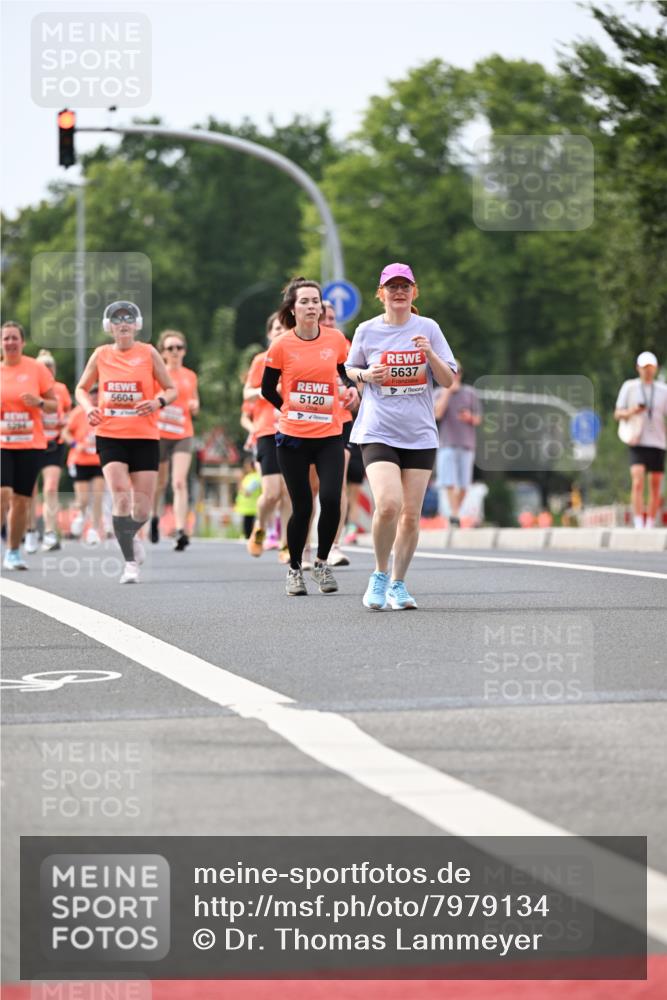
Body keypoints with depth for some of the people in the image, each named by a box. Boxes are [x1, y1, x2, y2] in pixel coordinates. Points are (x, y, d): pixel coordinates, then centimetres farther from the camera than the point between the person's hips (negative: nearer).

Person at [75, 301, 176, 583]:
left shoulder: (148, 353, 0)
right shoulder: (101, 355, 4)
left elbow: (171, 390, 6)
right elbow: (81, 388, 16)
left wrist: (158, 401, -16)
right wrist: (89, 408, -4)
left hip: (145, 437, 0)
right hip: (110, 436, 0)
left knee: (142, 509, 1)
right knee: (121, 498, -17)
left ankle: (129, 536, 35)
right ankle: (130, 562, -7)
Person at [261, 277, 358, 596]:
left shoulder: (336, 339, 0)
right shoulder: (282, 346, -5)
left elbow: (347, 371, 16)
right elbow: (268, 388, 7)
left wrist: (351, 388, -4)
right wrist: (292, 409, 10)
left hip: (330, 436, 1)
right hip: (292, 438, -1)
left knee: (331, 499, -14)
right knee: (302, 507, 0)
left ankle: (322, 562, 9)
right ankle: (294, 569, 21)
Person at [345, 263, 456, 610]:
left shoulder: (428, 329, 4)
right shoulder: (367, 331, 2)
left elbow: (448, 380, 4)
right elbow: (350, 369, 17)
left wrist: (430, 353, -13)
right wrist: (366, 375, -5)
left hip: (419, 434, 2)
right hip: (378, 432, -2)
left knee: (411, 514, 2)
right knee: (387, 505, -20)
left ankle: (398, 583, 19)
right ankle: (379, 574, 2)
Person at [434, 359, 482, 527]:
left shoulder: (470, 393, 9)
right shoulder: (439, 393, 6)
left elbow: (478, 420, 11)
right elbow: (437, 413, -12)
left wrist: (470, 418, -12)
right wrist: (448, 390, -12)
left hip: (466, 444, 2)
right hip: (447, 444, -2)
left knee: (463, 485, 2)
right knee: (449, 483, -14)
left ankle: (456, 511, 19)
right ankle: (453, 515, -17)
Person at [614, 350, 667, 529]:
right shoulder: (629, 387, 5)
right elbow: (617, 414, 6)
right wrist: (630, 412, -15)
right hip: (637, 442, -2)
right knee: (638, 482, -17)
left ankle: (651, 525, 13)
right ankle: (638, 524, -19)